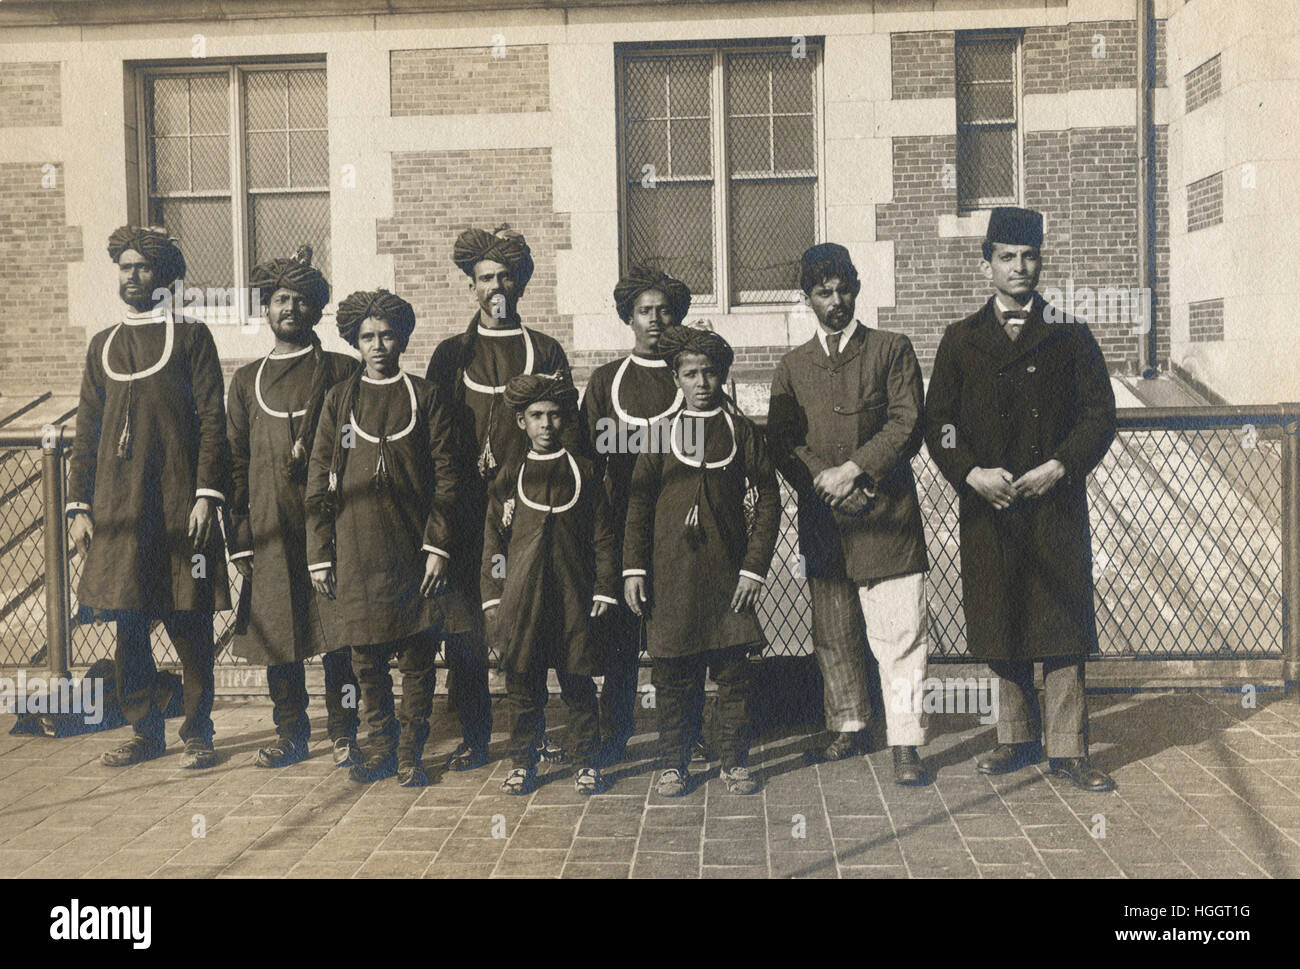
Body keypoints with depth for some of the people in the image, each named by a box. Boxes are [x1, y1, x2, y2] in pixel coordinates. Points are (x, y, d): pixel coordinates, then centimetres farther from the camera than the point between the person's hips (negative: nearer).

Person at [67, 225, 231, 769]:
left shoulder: (191, 336, 4)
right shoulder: (103, 346, 17)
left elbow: (212, 422, -2)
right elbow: (86, 433, 16)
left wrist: (207, 495, -11)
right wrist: (79, 506, 8)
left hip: (180, 504, -4)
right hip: (119, 508, 4)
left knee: (190, 626, 0)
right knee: (128, 627, 6)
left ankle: (197, 734, 11)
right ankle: (145, 732, 19)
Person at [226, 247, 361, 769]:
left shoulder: (343, 371, 5)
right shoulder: (247, 380, 14)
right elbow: (235, 464, 12)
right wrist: (239, 541, 6)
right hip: (271, 529, 3)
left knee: (337, 630, -2)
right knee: (277, 629, 7)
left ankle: (344, 734, 10)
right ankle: (290, 733, 20)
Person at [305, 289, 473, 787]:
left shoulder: (424, 395, 6)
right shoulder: (339, 398, 9)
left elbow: (446, 476, 2)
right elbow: (318, 480, 8)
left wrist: (438, 546, -6)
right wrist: (318, 556, 3)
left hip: (413, 546, -1)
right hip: (357, 550, 1)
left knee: (419, 657, 3)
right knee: (367, 656, 5)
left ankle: (410, 754, 16)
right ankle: (381, 749, 22)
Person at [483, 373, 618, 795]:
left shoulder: (584, 472, 6)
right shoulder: (509, 477, 8)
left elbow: (602, 538, 6)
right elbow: (493, 542, 8)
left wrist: (604, 589, 1)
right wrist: (493, 598, 2)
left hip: (573, 599, -1)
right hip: (521, 597, 1)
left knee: (578, 684, 4)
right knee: (522, 685, 6)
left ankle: (587, 763, 18)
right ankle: (522, 763, 20)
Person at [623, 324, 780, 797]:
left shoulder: (741, 430, 4)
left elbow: (768, 501, 4)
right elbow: (638, 503, 6)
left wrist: (754, 567, -3)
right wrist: (633, 567, -1)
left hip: (727, 569, 0)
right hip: (671, 569, 0)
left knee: (734, 669, 3)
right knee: (673, 673, 5)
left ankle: (734, 761, 17)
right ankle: (673, 763, 18)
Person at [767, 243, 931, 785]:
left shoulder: (892, 351, 6)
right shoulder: (792, 366, 14)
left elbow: (906, 426, -3)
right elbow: (781, 442, 5)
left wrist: (854, 468, -14)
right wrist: (828, 485, -10)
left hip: (887, 517, -3)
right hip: (823, 523, 3)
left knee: (899, 635, -6)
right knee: (832, 637, 11)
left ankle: (904, 745, 2)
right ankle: (847, 729, 27)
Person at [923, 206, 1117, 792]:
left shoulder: (1070, 335, 8)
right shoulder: (961, 339, 10)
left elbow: (1100, 413, 4)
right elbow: (937, 421, 6)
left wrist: (1059, 467, -11)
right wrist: (973, 474, -9)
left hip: (1056, 504, -1)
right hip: (987, 504, 1)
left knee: (1061, 623, -2)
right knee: (1000, 624, 6)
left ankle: (1067, 748, 7)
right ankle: (1017, 738, 20)